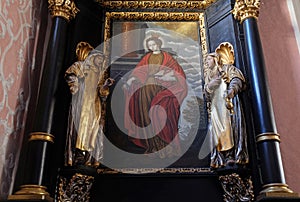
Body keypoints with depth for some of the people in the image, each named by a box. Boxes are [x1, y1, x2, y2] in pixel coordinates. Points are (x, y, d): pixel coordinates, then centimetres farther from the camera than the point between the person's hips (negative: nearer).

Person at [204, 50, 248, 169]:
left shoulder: (227, 68, 15)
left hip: (228, 101, -4)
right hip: (215, 104, 4)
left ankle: (235, 156, -20)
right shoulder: (208, 75, 29)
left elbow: (237, 80, -3)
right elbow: (206, 93, 19)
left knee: (230, 125, -17)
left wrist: (232, 90, -25)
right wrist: (209, 86, -3)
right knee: (216, 127, -12)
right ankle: (221, 158, -18)